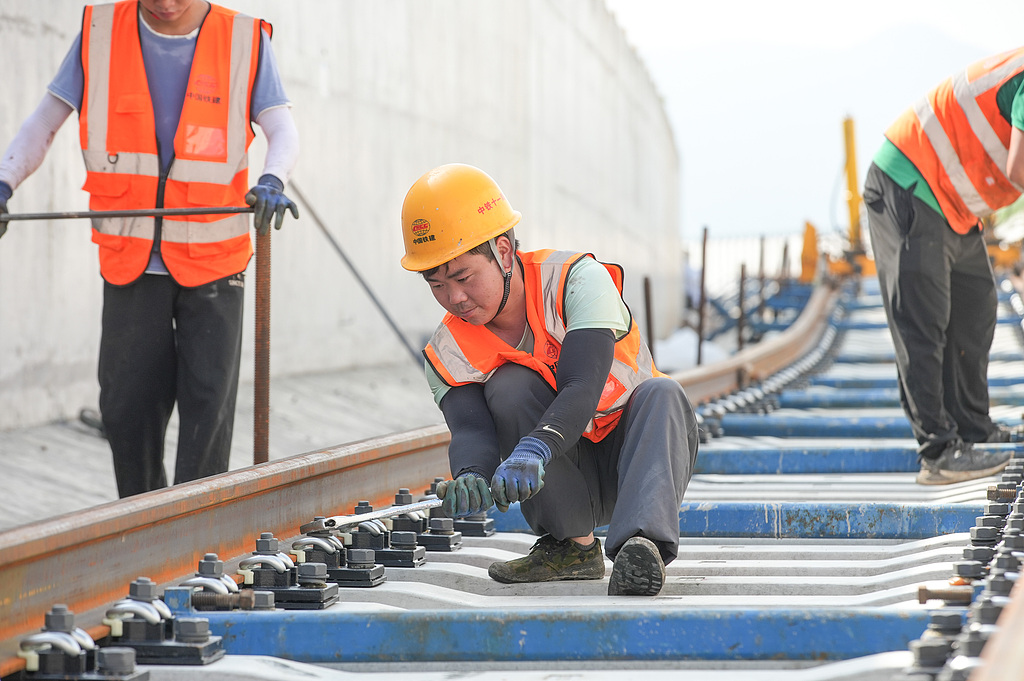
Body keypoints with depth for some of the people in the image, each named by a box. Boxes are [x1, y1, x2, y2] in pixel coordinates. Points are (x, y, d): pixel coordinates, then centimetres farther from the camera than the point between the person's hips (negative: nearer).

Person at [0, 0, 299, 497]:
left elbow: (282, 131, -4)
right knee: (126, 404, 1)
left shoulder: (244, 41, -2)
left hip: (212, 258, -1)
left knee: (207, 400, -5)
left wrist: (271, 181, -27)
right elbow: (44, 123, 6)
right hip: (131, 262, 1)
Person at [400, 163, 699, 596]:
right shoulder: (449, 353, -10)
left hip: (630, 460, -2)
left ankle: (641, 543, -54)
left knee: (660, 394, -33)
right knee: (509, 388, -25)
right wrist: (470, 477, -50)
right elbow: (470, 429, -26)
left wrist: (534, 450, -53)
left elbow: (583, 388, -35)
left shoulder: (578, 280, -22)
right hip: (564, 484, 2)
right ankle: (572, 547, -16)